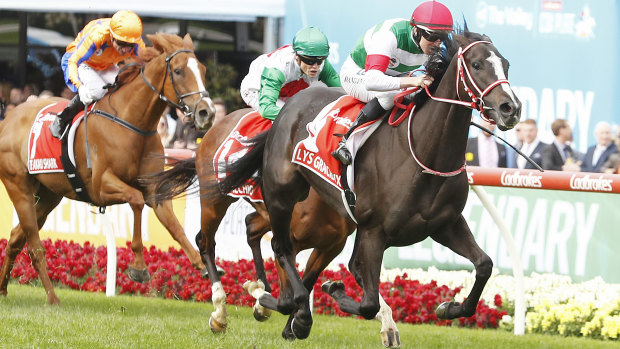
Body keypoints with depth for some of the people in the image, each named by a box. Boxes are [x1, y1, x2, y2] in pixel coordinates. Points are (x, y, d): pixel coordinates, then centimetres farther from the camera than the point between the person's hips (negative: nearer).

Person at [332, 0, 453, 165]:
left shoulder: (435, 44, -18)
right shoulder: (390, 36, -39)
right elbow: (371, 81, -50)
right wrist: (411, 81, -61)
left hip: (392, 75, 7)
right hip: (357, 75, -7)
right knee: (391, 94, -36)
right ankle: (346, 142, -28)